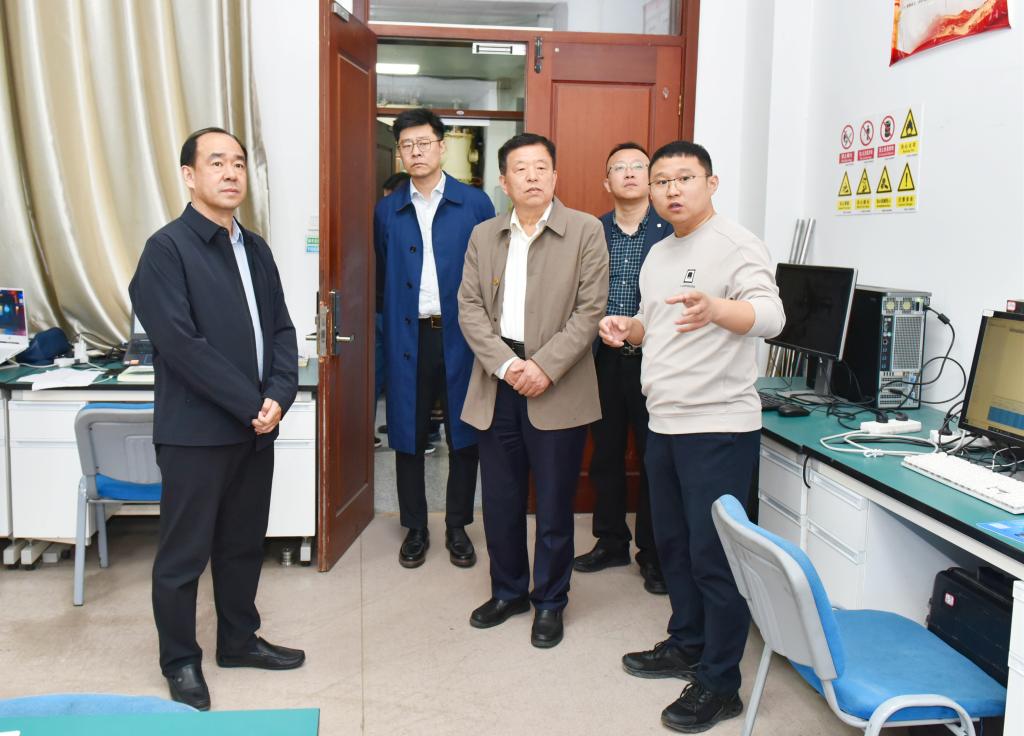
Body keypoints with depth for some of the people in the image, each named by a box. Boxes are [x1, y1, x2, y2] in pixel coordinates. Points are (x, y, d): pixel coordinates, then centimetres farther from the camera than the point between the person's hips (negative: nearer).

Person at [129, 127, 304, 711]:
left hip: (256, 427, 6)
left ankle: (239, 639, 35)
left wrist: (278, 397, -8)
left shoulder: (256, 248, 11)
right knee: (185, 552, 7)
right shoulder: (167, 248, -10)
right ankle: (181, 660, 25)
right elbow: (182, 344, -18)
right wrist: (250, 405, -17)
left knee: (244, 544, 17)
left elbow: (281, 329, 8)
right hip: (196, 431, -6)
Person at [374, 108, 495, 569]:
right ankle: (415, 529, 22)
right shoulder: (387, 211, 7)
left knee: (464, 436, 6)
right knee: (408, 436, 7)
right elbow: (381, 278, 13)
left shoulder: (475, 204, 1)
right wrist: (393, 316, 4)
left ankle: (457, 528, 22)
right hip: (407, 338, 2)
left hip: (461, 336, -1)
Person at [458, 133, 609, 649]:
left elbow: (590, 310, -6)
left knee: (554, 505, 6)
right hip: (497, 382, 3)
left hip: (558, 387, -3)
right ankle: (508, 591, 31)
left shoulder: (585, 231, -1)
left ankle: (550, 602, 23)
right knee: (499, 500, 12)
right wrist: (506, 365, -12)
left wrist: (545, 366, -15)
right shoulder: (483, 236, 9)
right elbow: (469, 308, 3)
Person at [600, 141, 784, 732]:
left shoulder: (735, 245, -11)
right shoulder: (658, 255, 15)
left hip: (719, 427, -8)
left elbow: (771, 315, -25)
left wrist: (716, 310, -45)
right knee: (673, 544, 18)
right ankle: (687, 645, 36)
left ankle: (719, 685, 11)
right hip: (666, 423, 9)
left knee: (714, 555, -3)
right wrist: (629, 328, 3)